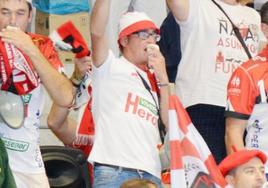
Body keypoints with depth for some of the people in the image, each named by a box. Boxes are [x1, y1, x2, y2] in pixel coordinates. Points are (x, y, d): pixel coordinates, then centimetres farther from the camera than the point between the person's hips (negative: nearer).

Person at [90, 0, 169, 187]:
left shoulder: (154, 81, 25)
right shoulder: (111, 67, 10)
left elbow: (170, 124, 12)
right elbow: (97, 32, -9)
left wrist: (163, 78, 7)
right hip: (113, 172, -6)